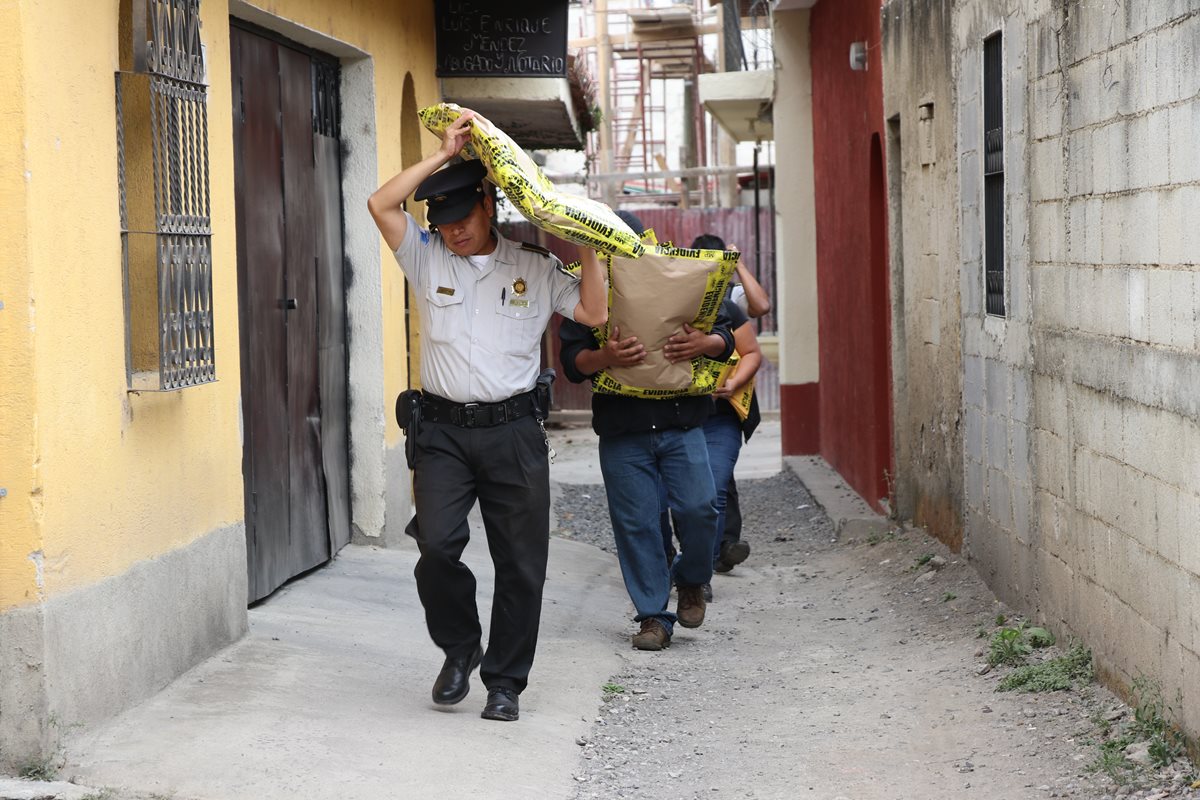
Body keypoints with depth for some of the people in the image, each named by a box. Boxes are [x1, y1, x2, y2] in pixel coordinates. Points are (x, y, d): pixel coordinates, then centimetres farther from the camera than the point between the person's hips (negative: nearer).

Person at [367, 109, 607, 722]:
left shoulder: (535, 269, 9)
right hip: (443, 429, 0)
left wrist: (588, 247, -1)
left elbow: (594, 313, 6)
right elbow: (381, 204, -3)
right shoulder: (427, 259, 8)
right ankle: (459, 648, 10)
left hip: (513, 430, 0)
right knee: (436, 546, -15)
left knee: (520, 564, 2)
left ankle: (505, 681, 14)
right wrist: (444, 154, -3)